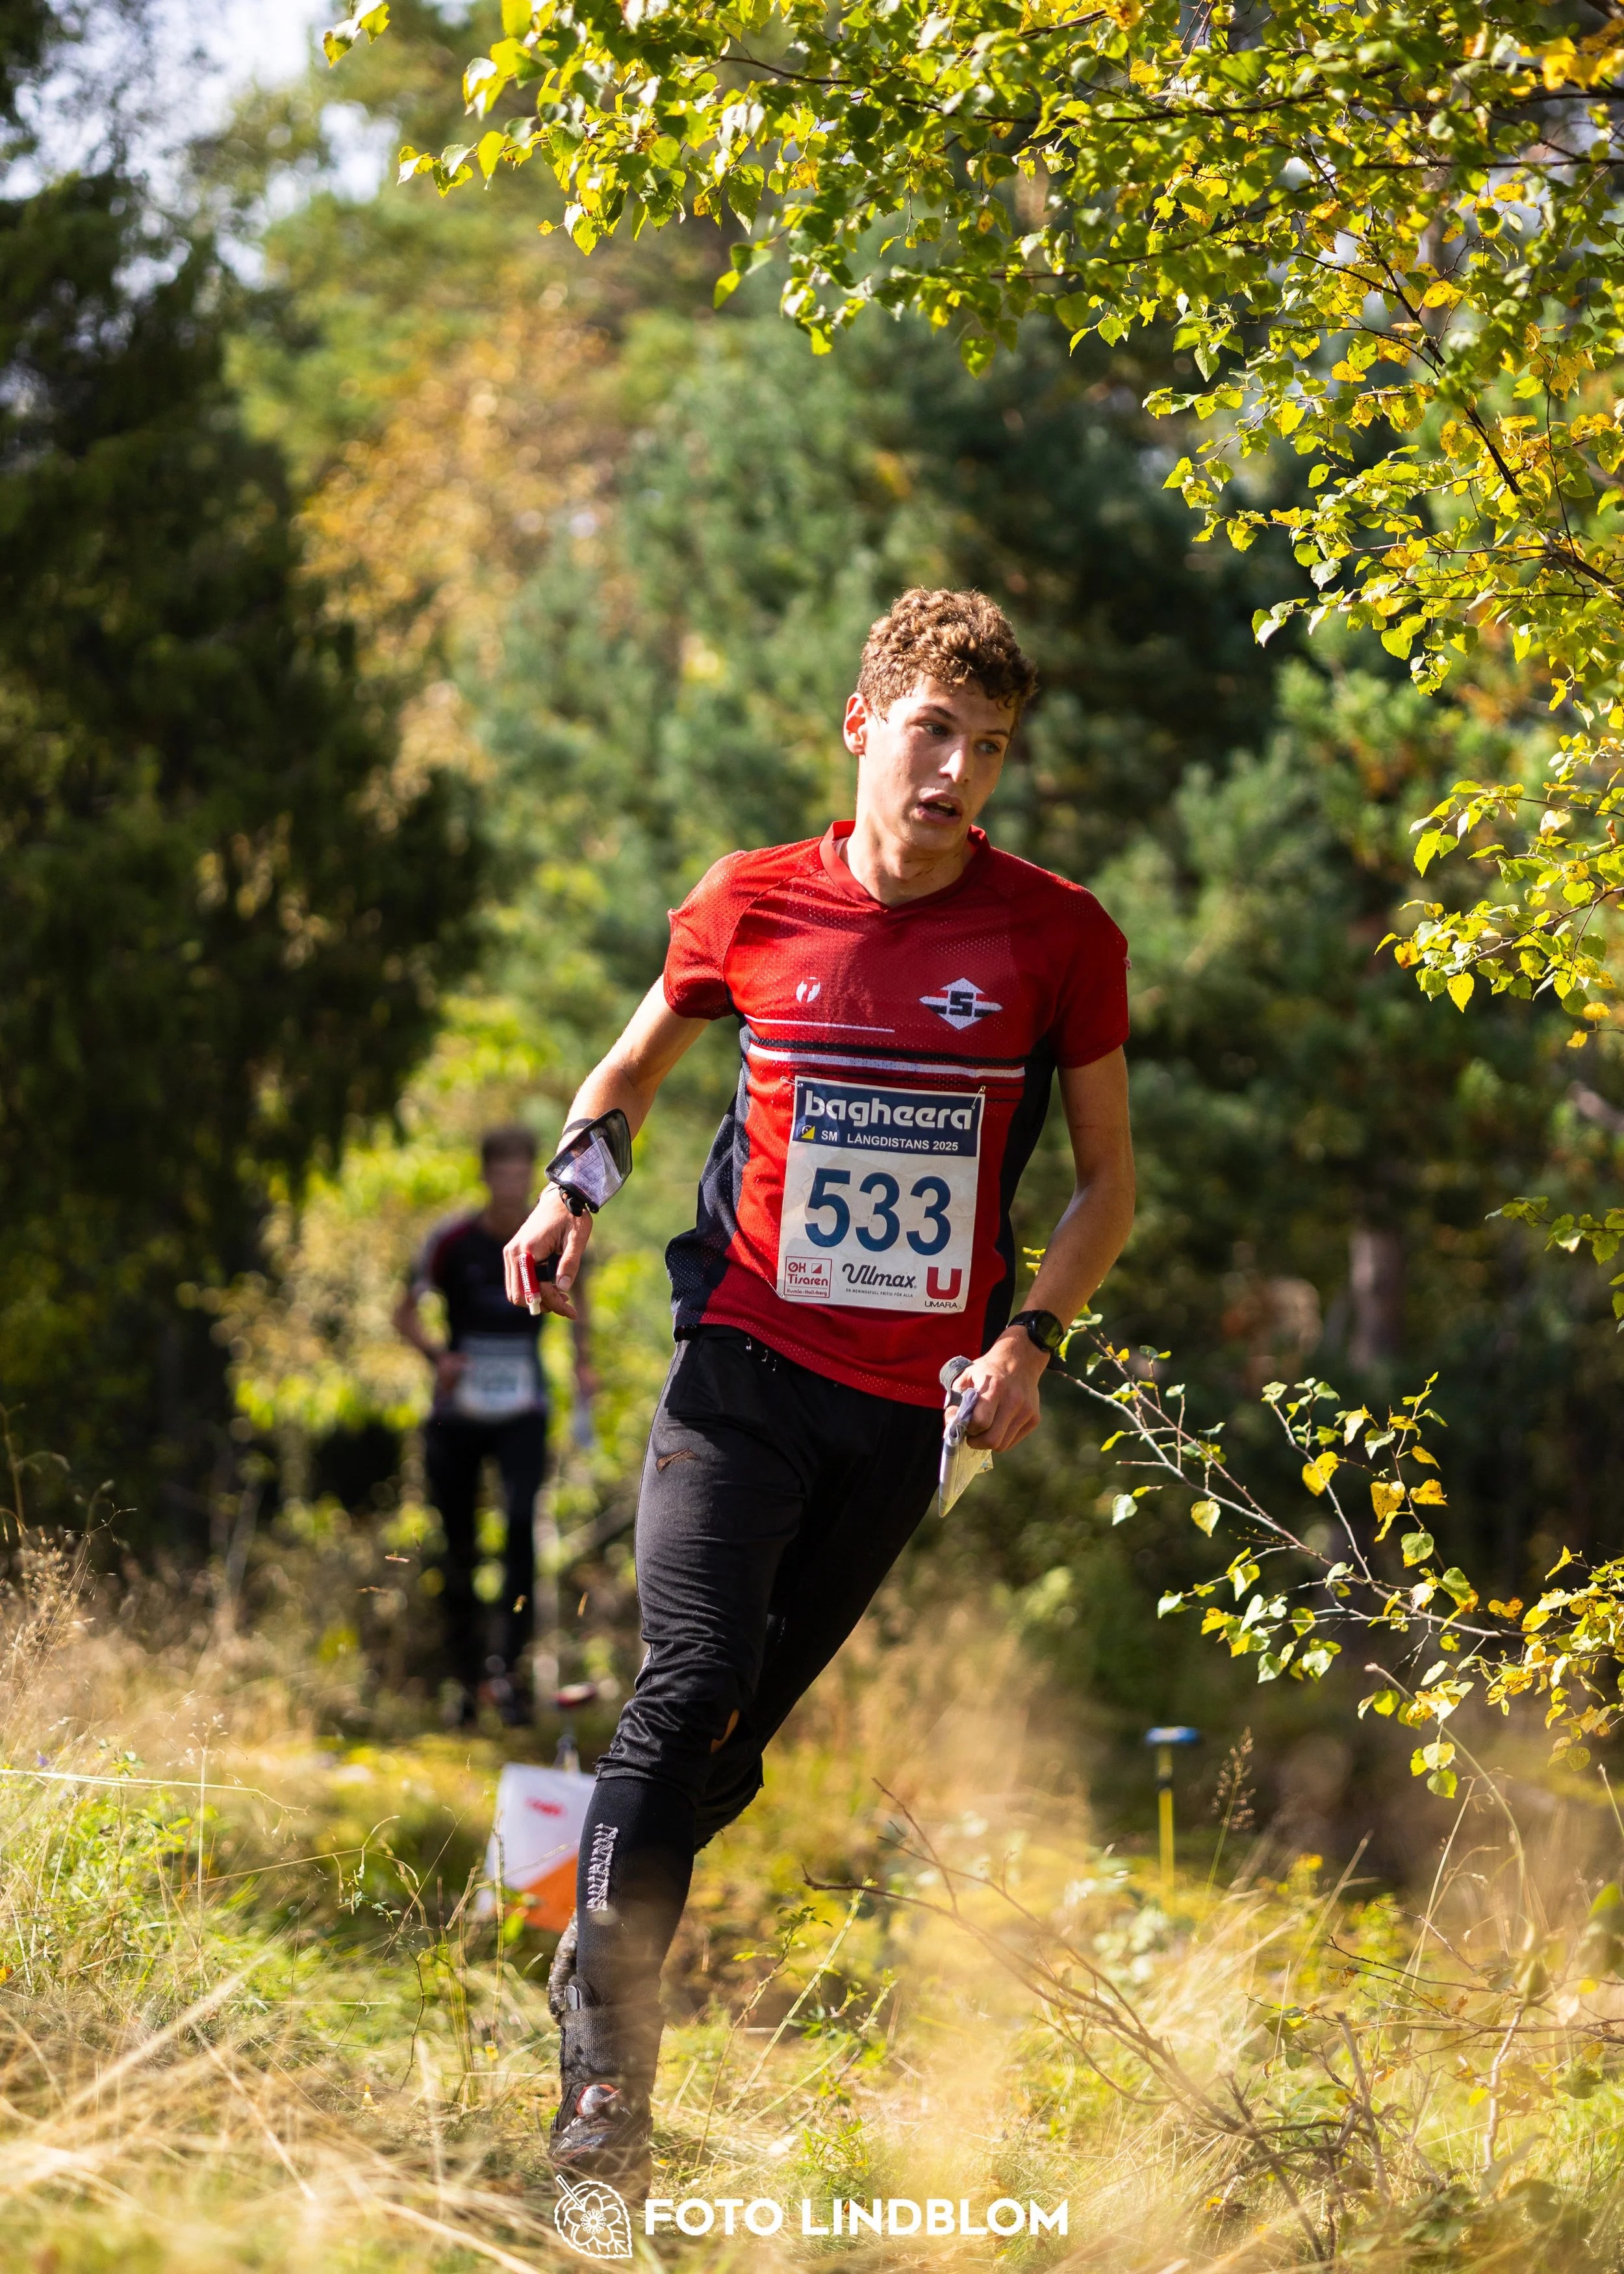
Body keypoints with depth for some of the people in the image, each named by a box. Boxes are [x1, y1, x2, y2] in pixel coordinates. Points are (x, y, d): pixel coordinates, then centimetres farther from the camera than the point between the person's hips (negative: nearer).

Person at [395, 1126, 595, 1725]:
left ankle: (508, 1663, -19)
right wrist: (437, 1355, -18)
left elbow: (574, 1294, 16)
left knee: (522, 1520, -21)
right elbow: (406, 1313, 1)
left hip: (522, 1411, 0)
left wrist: (582, 1361, 2)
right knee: (458, 1546, 4)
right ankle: (466, 1676, 19)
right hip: (459, 1410, 0)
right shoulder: (452, 1239, -9)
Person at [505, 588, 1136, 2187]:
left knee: (744, 1726, 6)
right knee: (694, 1681, -19)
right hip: (747, 1356, -1)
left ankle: (600, 1953, 30)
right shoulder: (751, 905, 0)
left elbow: (1107, 1176, 8)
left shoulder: (1059, 938, -2)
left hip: (911, 1399, 1)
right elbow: (636, 1064, 19)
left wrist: (1028, 1338, -6)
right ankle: (601, 2070, -20)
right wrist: (576, 1185, 1)